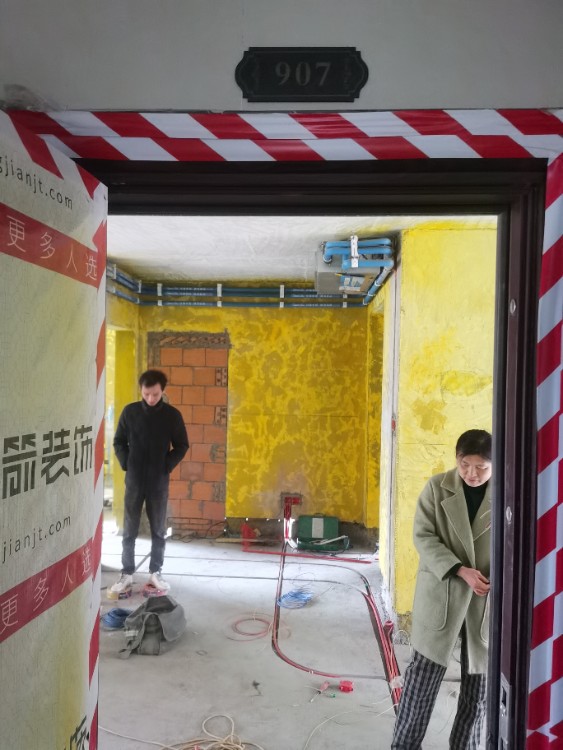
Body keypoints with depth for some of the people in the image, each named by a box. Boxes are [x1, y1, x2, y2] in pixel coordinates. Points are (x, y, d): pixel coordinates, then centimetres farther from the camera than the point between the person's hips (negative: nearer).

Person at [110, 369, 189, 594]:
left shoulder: (172, 415, -4)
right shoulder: (130, 411, -2)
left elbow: (182, 446, 3)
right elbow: (119, 442, 7)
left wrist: (167, 466, -7)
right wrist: (126, 464, -4)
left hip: (159, 481, 0)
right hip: (134, 480, 0)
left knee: (159, 530, 8)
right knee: (129, 530, 7)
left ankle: (155, 572, 21)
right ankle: (126, 574, 18)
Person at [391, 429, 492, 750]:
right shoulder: (437, 487, -6)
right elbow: (424, 537, -7)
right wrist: (460, 570, -18)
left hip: (490, 598, 1)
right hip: (442, 593, -1)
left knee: (479, 678, 12)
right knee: (424, 672, 6)